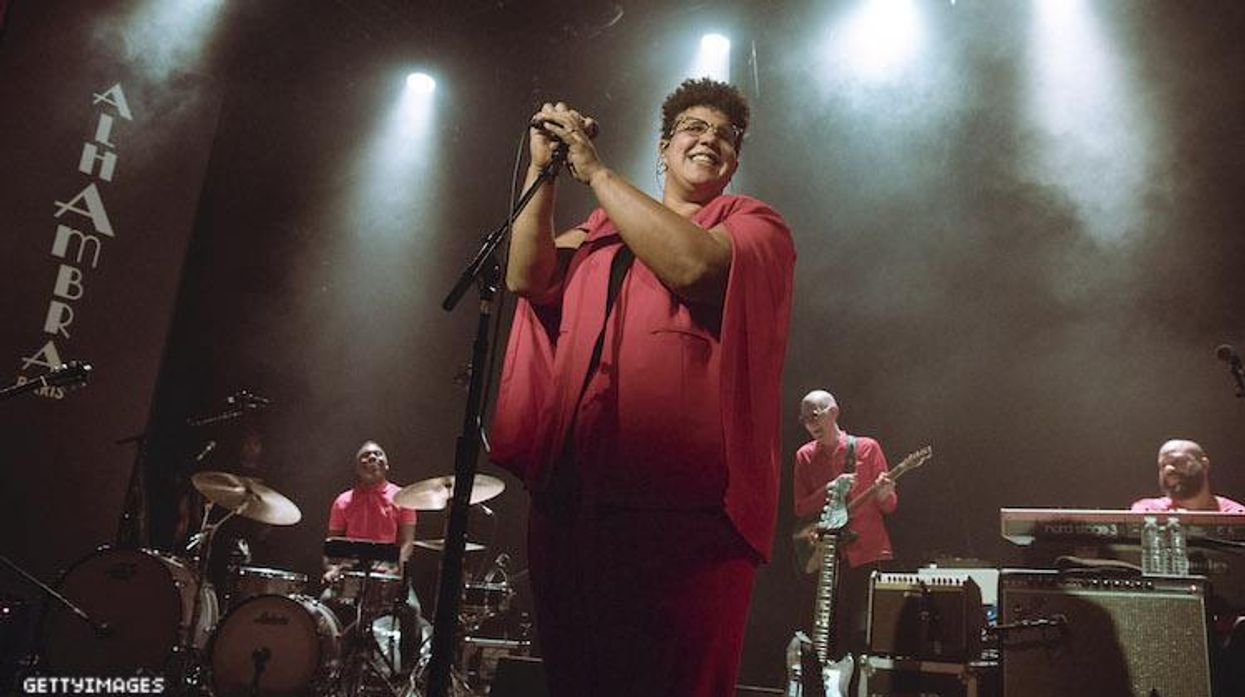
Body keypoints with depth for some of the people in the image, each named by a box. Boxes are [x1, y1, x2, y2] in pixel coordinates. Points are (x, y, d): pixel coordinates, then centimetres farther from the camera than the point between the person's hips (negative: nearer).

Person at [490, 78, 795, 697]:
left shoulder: (755, 225, 8)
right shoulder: (601, 232, 21)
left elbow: (692, 264, -14)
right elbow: (527, 277, 5)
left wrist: (595, 170, -8)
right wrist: (543, 167, 1)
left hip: (684, 508, -4)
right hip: (569, 500, 5)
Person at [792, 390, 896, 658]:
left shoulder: (867, 448, 1)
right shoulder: (805, 456, 8)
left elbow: (889, 506, 4)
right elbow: (801, 508, 4)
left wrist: (883, 494, -19)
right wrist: (830, 491, -11)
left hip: (867, 552, -3)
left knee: (860, 630, -7)